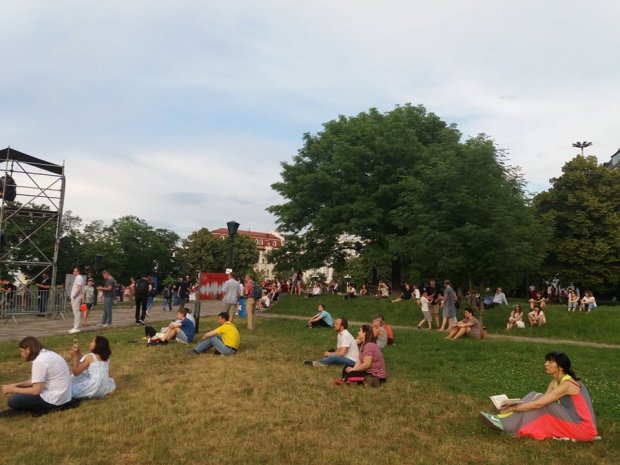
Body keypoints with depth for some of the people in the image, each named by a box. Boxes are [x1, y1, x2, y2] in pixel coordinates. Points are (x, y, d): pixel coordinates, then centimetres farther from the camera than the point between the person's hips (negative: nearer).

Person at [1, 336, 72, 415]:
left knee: (12, 401, -8)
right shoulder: (46, 354, 10)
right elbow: (36, 380, 16)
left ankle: (47, 408, -2)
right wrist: (16, 385, 6)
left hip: (54, 399, -10)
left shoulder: (40, 361, -19)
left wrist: (13, 390, -6)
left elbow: (36, 391, -18)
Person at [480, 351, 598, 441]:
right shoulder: (555, 382, 5)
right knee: (536, 397, -5)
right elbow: (539, 401, 2)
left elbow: (538, 404, -26)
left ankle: (505, 424, -19)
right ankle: (503, 419, -14)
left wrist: (512, 408, -21)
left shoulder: (567, 384, -23)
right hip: (572, 421, 8)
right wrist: (514, 405, -12)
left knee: (541, 403, -20)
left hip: (582, 428, -8)